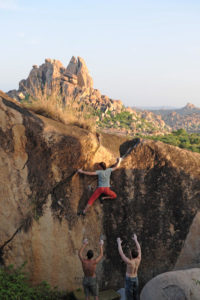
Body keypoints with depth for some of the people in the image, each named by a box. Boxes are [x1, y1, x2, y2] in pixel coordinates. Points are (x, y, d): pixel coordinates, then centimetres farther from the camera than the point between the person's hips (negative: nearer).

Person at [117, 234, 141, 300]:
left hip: (129, 279, -6)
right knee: (136, 295, 18)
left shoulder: (129, 262, -32)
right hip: (135, 278, 6)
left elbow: (121, 253, -27)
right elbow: (139, 249, -3)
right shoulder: (138, 259, -17)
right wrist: (135, 240, 6)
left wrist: (119, 243, -16)